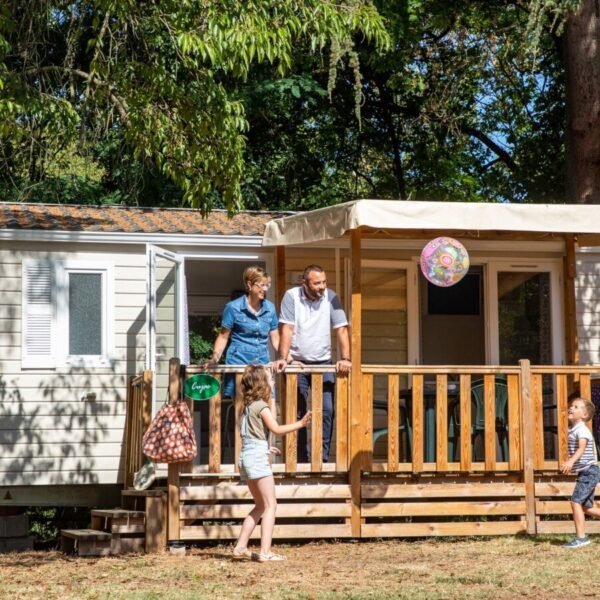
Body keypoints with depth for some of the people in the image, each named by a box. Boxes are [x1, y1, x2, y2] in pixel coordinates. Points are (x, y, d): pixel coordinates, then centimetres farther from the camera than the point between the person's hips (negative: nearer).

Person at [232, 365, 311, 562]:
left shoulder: (248, 406, 15)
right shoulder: (262, 406, -11)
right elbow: (276, 429, -21)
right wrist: (299, 424, -22)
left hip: (246, 456, 9)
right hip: (258, 458, -9)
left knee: (260, 506, 17)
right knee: (270, 505, -6)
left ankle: (240, 547, 15)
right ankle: (265, 552, -13)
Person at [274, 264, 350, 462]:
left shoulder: (330, 298, -4)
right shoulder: (291, 296, -8)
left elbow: (341, 329, -6)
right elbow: (287, 329, -13)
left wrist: (345, 359, -17)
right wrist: (283, 358, -23)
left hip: (323, 363, 1)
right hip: (297, 363, -1)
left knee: (327, 410, -9)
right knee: (297, 412, 0)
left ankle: (322, 457, -2)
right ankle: (302, 459, 8)